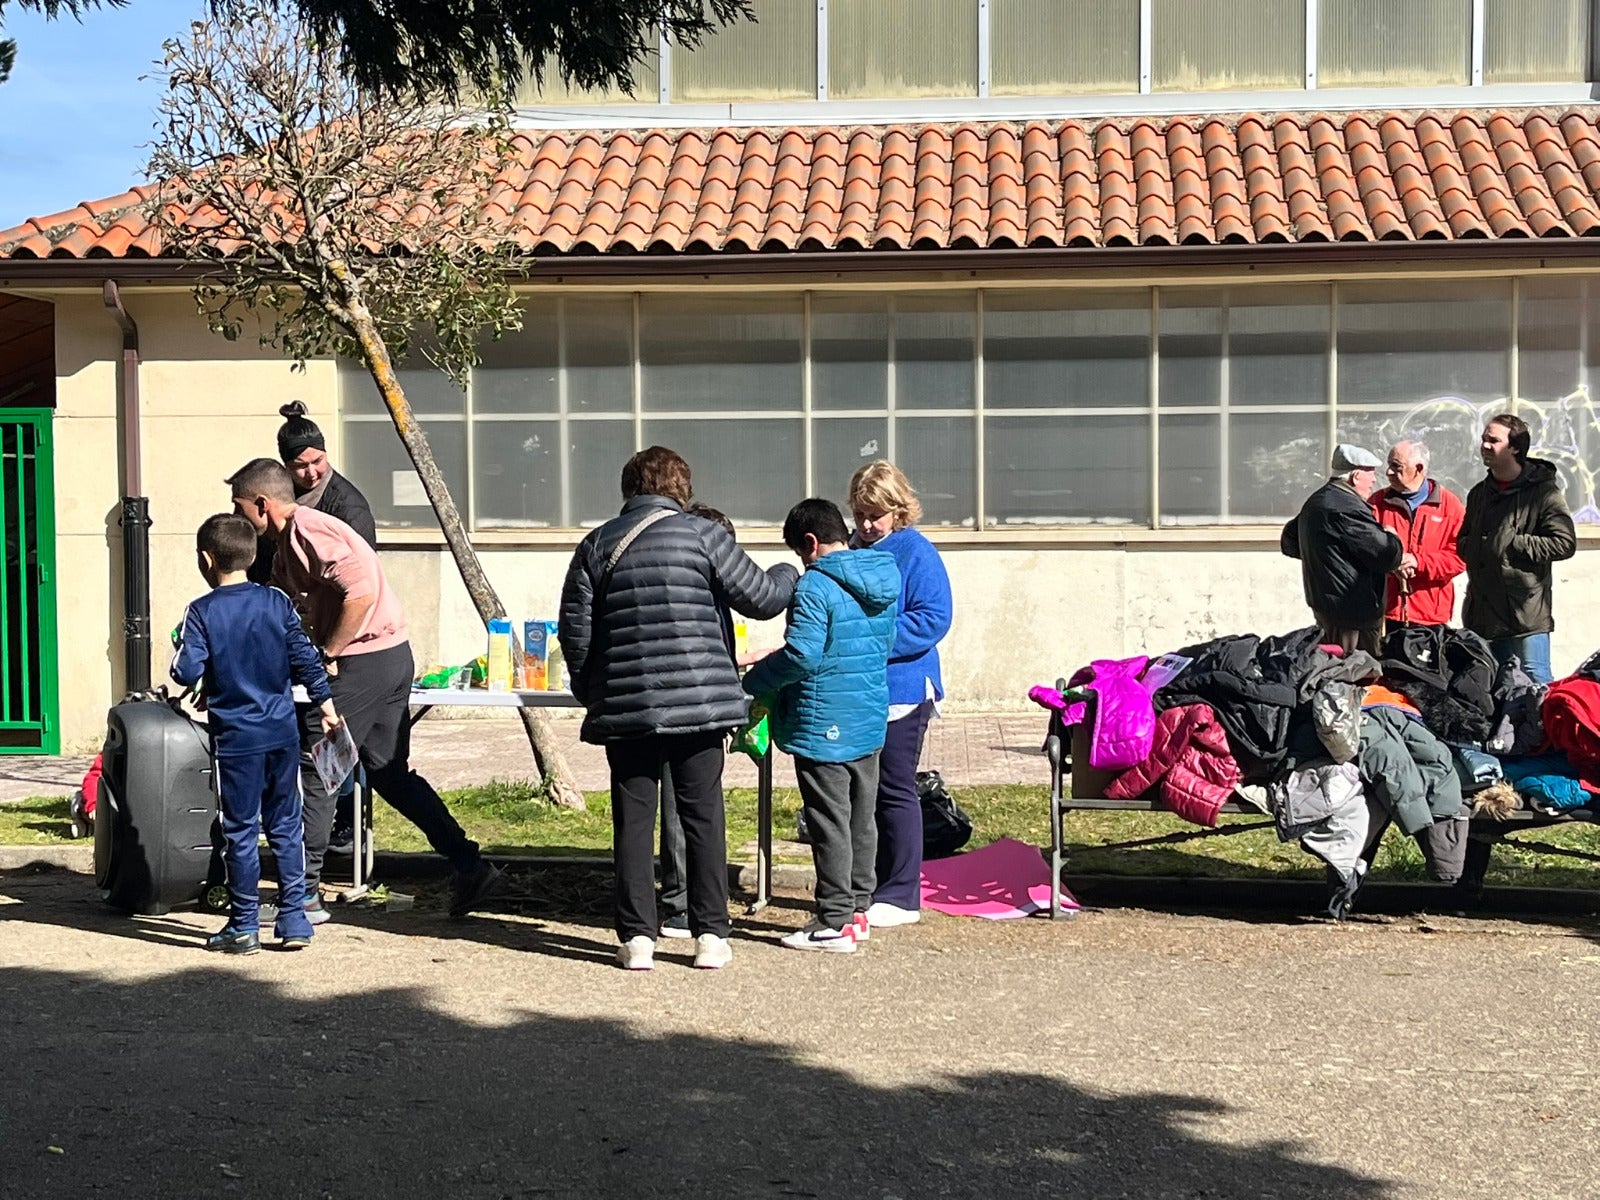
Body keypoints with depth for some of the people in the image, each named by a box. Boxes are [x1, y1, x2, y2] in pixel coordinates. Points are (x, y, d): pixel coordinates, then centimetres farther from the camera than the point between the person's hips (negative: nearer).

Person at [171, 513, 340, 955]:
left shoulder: (202, 612, -9)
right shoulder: (276, 602, 2)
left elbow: (187, 673, -13)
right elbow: (305, 659, 3)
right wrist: (325, 703, 13)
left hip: (235, 738, -3)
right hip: (283, 731, 3)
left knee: (240, 832, 4)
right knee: (285, 826, 11)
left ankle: (244, 926, 10)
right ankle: (294, 918, 13)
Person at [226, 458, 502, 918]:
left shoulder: (308, 530, -14)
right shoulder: (287, 547, 19)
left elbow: (361, 591, -24)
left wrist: (327, 655, -16)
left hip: (364, 660, -10)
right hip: (392, 660, 10)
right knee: (390, 772, 13)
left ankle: (302, 894, 6)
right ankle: (470, 867, 11)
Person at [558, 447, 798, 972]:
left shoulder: (596, 545, 6)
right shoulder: (702, 536, -2)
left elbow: (575, 629, 6)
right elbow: (760, 598, 0)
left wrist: (588, 691, 19)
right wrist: (788, 575, 22)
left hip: (625, 706, 2)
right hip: (699, 702, -1)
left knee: (633, 820, 7)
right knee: (703, 816, 6)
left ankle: (637, 937, 8)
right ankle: (711, 934, 8)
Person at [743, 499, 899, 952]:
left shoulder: (815, 587, -17)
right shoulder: (884, 578, 8)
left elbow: (802, 655, -23)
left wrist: (753, 682, -8)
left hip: (823, 724, -8)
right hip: (870, 719, 8)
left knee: (829, 821, -2)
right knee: (862, 817, 15)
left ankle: (835, 922, 2)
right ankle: (858, 906, 24)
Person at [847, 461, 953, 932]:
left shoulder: (917, 553, -9)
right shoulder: (851, 549, 12)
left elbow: (933, 619, -17)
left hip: (901, 690, -7)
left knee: (894, 791, -1)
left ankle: (901, 896, 6)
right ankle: (866, 888, 22)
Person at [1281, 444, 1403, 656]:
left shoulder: (1315, 502, 12)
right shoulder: (1348, 509, -20)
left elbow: (1289, 543, 26)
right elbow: (1388, 556, -20)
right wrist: (1391, 537, 2)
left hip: (1322, 604, 10)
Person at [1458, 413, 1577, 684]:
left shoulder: (1542, 491, -7)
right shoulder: (1479, 493, 16)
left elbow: (1565, 543, -15)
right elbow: (1462, 543, 27)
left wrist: (1514, 545, -14)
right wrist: (1474, 548, 5)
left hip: (1526, 618, -7)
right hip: (1481, 616, 7)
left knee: (1535, 685, -5)